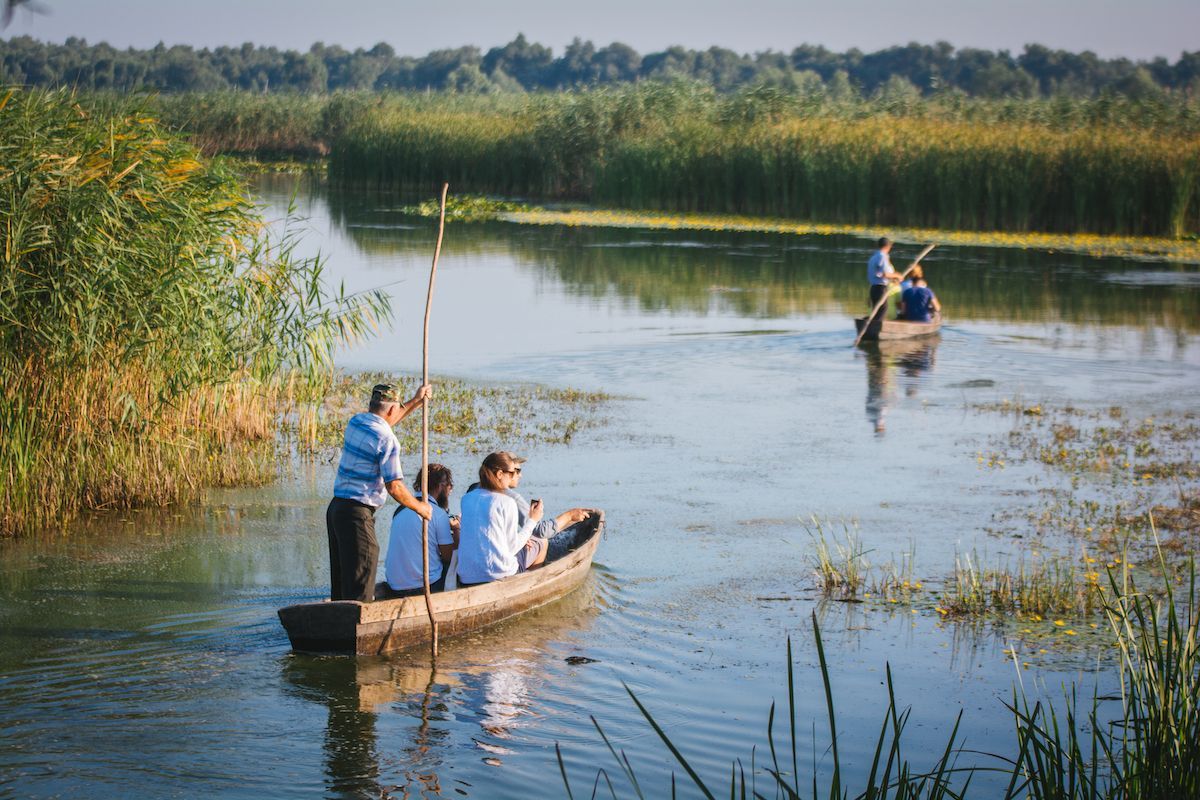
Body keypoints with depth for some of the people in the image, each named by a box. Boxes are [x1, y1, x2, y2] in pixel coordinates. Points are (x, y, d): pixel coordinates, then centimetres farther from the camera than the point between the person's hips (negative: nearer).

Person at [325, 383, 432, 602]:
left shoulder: (355, 422, 10)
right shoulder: (387, 440, -15)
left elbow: (382, 424, 34)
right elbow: (394, 487, -16)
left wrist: (415, 402, 38)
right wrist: (420, 507, 0)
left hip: (336, 507, 9)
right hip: (357, 513, -9)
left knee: (340, 578, 16)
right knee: (360, 588, -6)